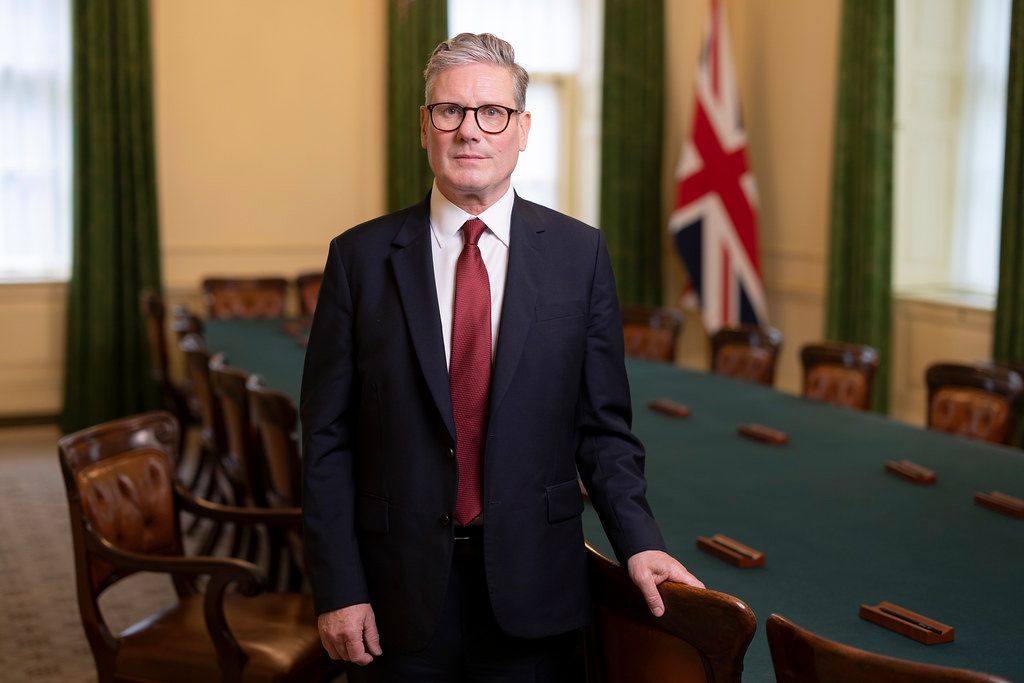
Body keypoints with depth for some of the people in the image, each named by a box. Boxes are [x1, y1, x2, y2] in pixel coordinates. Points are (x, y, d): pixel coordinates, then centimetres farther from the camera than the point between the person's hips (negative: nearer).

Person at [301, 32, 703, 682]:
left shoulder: (580, 252, 0)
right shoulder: (360, 257, -2)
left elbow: (602, 426, 3)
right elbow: (328, 439, -2)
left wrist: (638, 540, -10)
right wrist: (338, 588, -6)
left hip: (534, 586, 1)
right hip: (403, 590, 0)